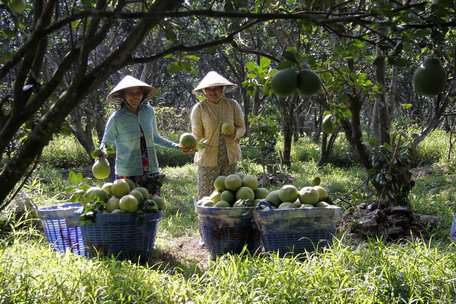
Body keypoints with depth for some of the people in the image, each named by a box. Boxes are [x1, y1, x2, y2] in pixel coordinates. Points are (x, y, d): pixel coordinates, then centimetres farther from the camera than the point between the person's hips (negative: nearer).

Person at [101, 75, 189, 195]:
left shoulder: (148, 111, 2)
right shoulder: (116, 118, -9)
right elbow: (106, 143, 1)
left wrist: (176, 146, 14)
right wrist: (102, 153, -20)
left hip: (151, 172, 4)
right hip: (128, 174, -4)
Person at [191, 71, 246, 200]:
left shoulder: (232, 105, 2)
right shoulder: (199, 108, -3)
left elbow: (242, 127, 8)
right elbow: (197, 135, -4)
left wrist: (235, 134, -15)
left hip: (230, 157, 2)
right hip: (208, 157, -2)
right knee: (206, 195, -3)